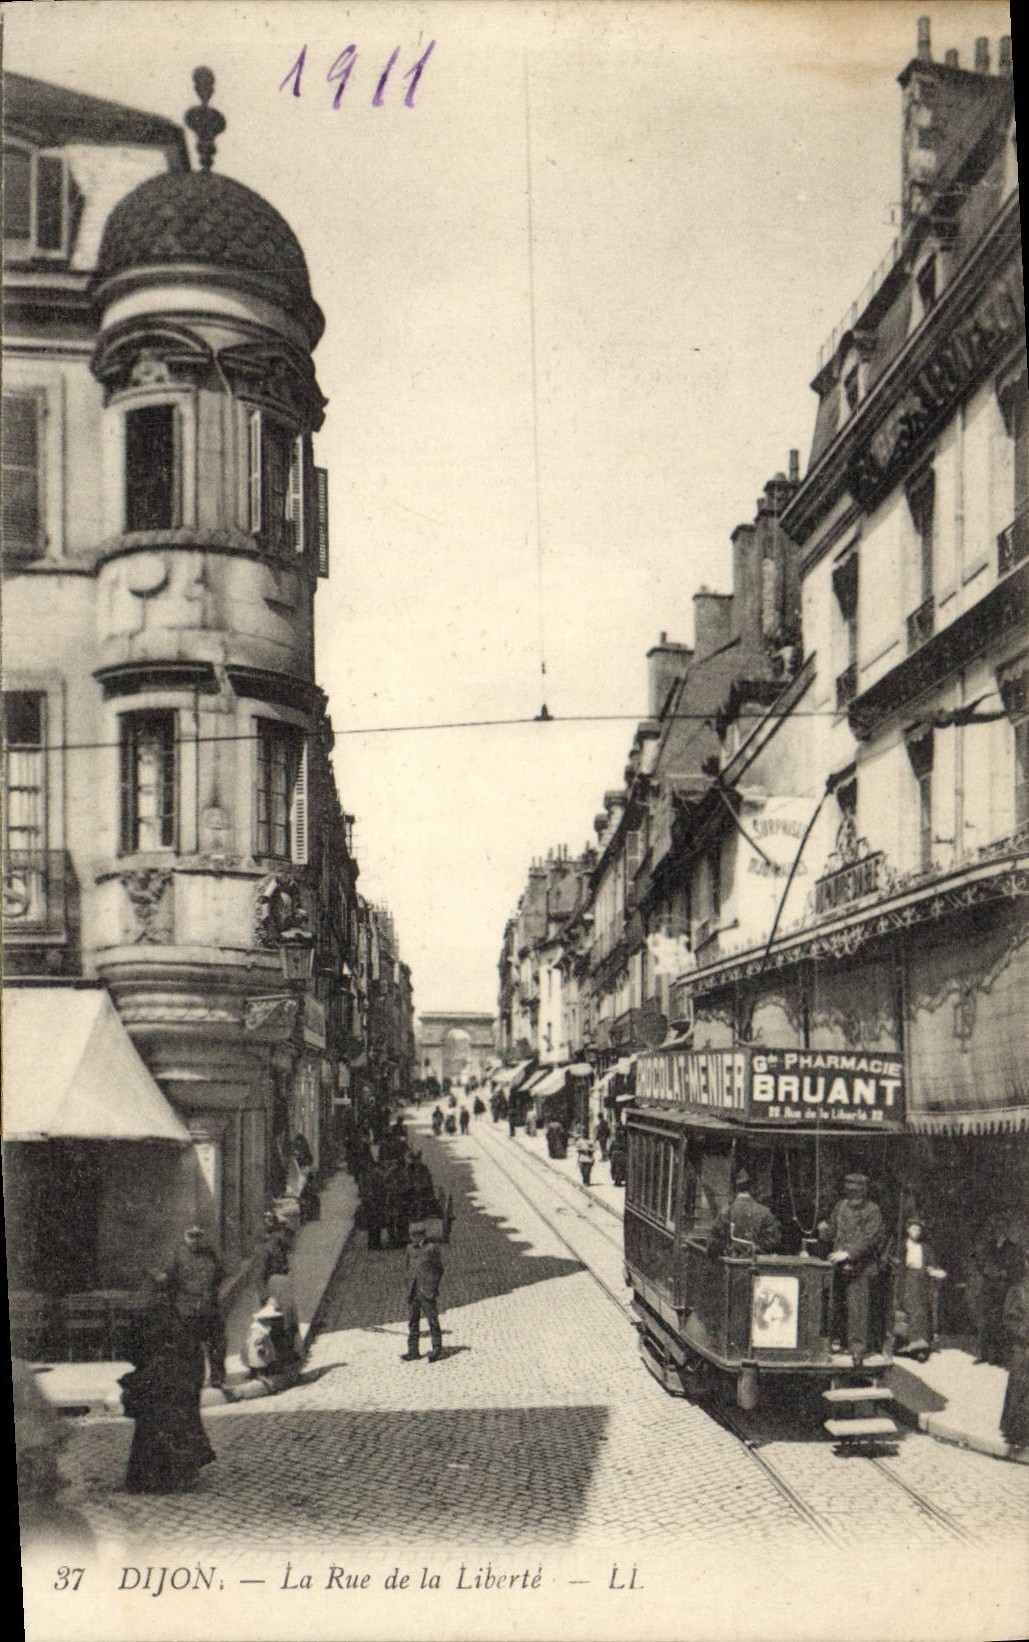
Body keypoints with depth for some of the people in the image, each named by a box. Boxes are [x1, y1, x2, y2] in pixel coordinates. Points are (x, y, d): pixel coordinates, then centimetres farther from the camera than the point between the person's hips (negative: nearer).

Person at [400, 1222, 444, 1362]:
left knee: (433, 1321, 0)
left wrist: (433, 1287, -6)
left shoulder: (431, 1248, -7)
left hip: (427, 1292, -6)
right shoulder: (410, 1249, 11)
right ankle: (413, 1351, 14)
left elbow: (439, 1269, -3)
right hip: (413, 1292, 6)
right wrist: (412, 1282, 9)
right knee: (412, 1322, 8)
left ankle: (437, 1349, 9)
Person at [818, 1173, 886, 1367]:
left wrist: (848, 1253, -23)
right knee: (839, 1304, 5)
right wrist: (824, 1230, -7)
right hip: (840, 1265, 5)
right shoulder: (841, 1207, 12)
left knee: (858, 1307, -9)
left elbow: (869, 1238, -14)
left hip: (860, 1266, -5)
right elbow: (831, 1234, 17)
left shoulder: (872, 1211, -4)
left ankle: (857, 1347, -8)